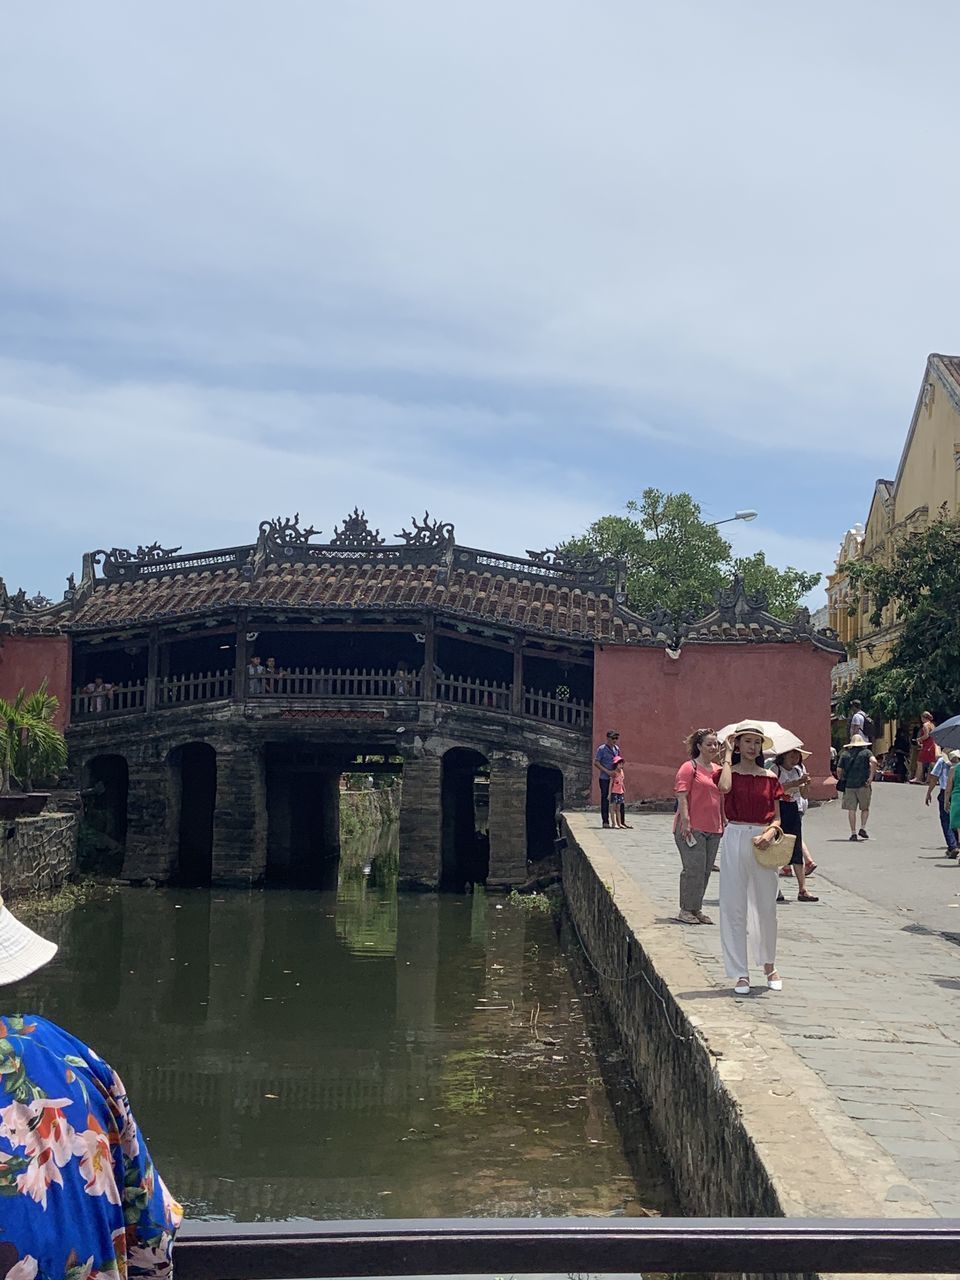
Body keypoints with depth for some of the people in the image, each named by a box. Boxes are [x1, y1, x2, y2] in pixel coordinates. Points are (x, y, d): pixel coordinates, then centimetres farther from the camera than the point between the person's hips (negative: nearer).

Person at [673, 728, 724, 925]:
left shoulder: (718, 770, 16)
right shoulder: (689, 767, -6)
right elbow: (682, 796, -12)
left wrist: (725, 822, 20)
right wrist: (686, 822, -19)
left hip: (713, 828, 7)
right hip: (692, 828, -7)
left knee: (705, 871, 10)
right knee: (694, 869, -8)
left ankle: (696, 909, 19)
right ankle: (686, 910, 2)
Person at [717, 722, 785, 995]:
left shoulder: (770, 778, 8)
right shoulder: (729, 772, 2)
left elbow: (777, 818, 9)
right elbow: (725, 787, -23)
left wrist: (770, 832, -13)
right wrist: (727, 756, -8)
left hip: (763, 841, 2)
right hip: (736, 838, -2)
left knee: (766, 906, 10)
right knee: (734, 907, 0)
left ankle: (769, 965, 29)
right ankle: (740, 973, 7)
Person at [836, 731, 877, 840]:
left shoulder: (845, 754, 11)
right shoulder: (866, 752, 4)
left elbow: (839, 770, 5)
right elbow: (874, 761, -15)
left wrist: (841, 780, 17)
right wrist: (871, 776, -10)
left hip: (849, 785, 1)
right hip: (863, 784, -1)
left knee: (851, 809, 3)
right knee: (865, 808, 14)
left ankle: (853, 833, 1)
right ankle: (863, 828, 1)